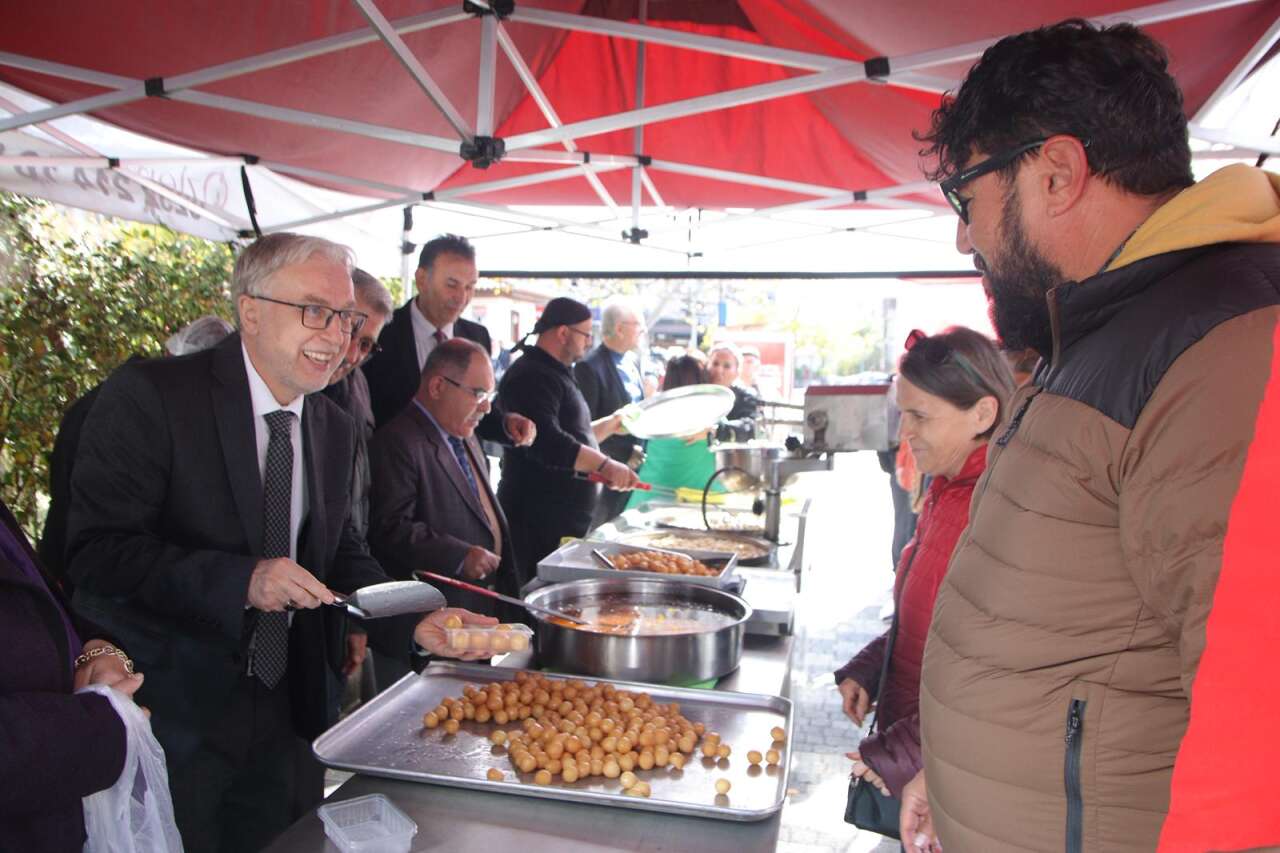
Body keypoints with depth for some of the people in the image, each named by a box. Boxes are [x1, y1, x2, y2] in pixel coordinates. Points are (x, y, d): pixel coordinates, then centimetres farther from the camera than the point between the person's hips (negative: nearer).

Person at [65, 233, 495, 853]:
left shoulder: (336, 430, 4)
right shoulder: (150, 396, -16)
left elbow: (338, 553, 8)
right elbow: (95, 550, -20)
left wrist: (414, 625, -8)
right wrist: (239, 581, -31)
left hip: (277, 707, 6)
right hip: (166, 708, -6)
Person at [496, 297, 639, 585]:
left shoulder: (555, 374, 21)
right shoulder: (532, 376, -13)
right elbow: (546, 442, -27)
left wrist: (613, 423, 26)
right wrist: (604, 464, -27)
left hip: (567, 520, 10)